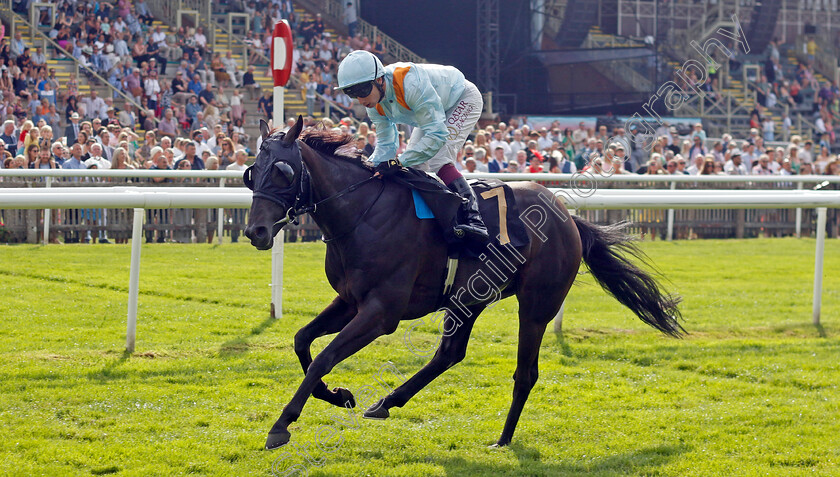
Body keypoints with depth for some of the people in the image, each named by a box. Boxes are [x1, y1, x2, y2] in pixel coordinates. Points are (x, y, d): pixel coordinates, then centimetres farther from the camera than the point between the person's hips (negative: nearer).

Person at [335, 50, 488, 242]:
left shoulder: (411, 83, -42)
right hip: (435, 111, 9)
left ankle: (474, 218, -31)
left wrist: (400, 162, -45)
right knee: (415, 165, 2)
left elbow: (437, 134, -42)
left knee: (438, 160, -26)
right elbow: (385, 143, -8)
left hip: (463, 100, -9)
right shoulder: (374, 103, -17)